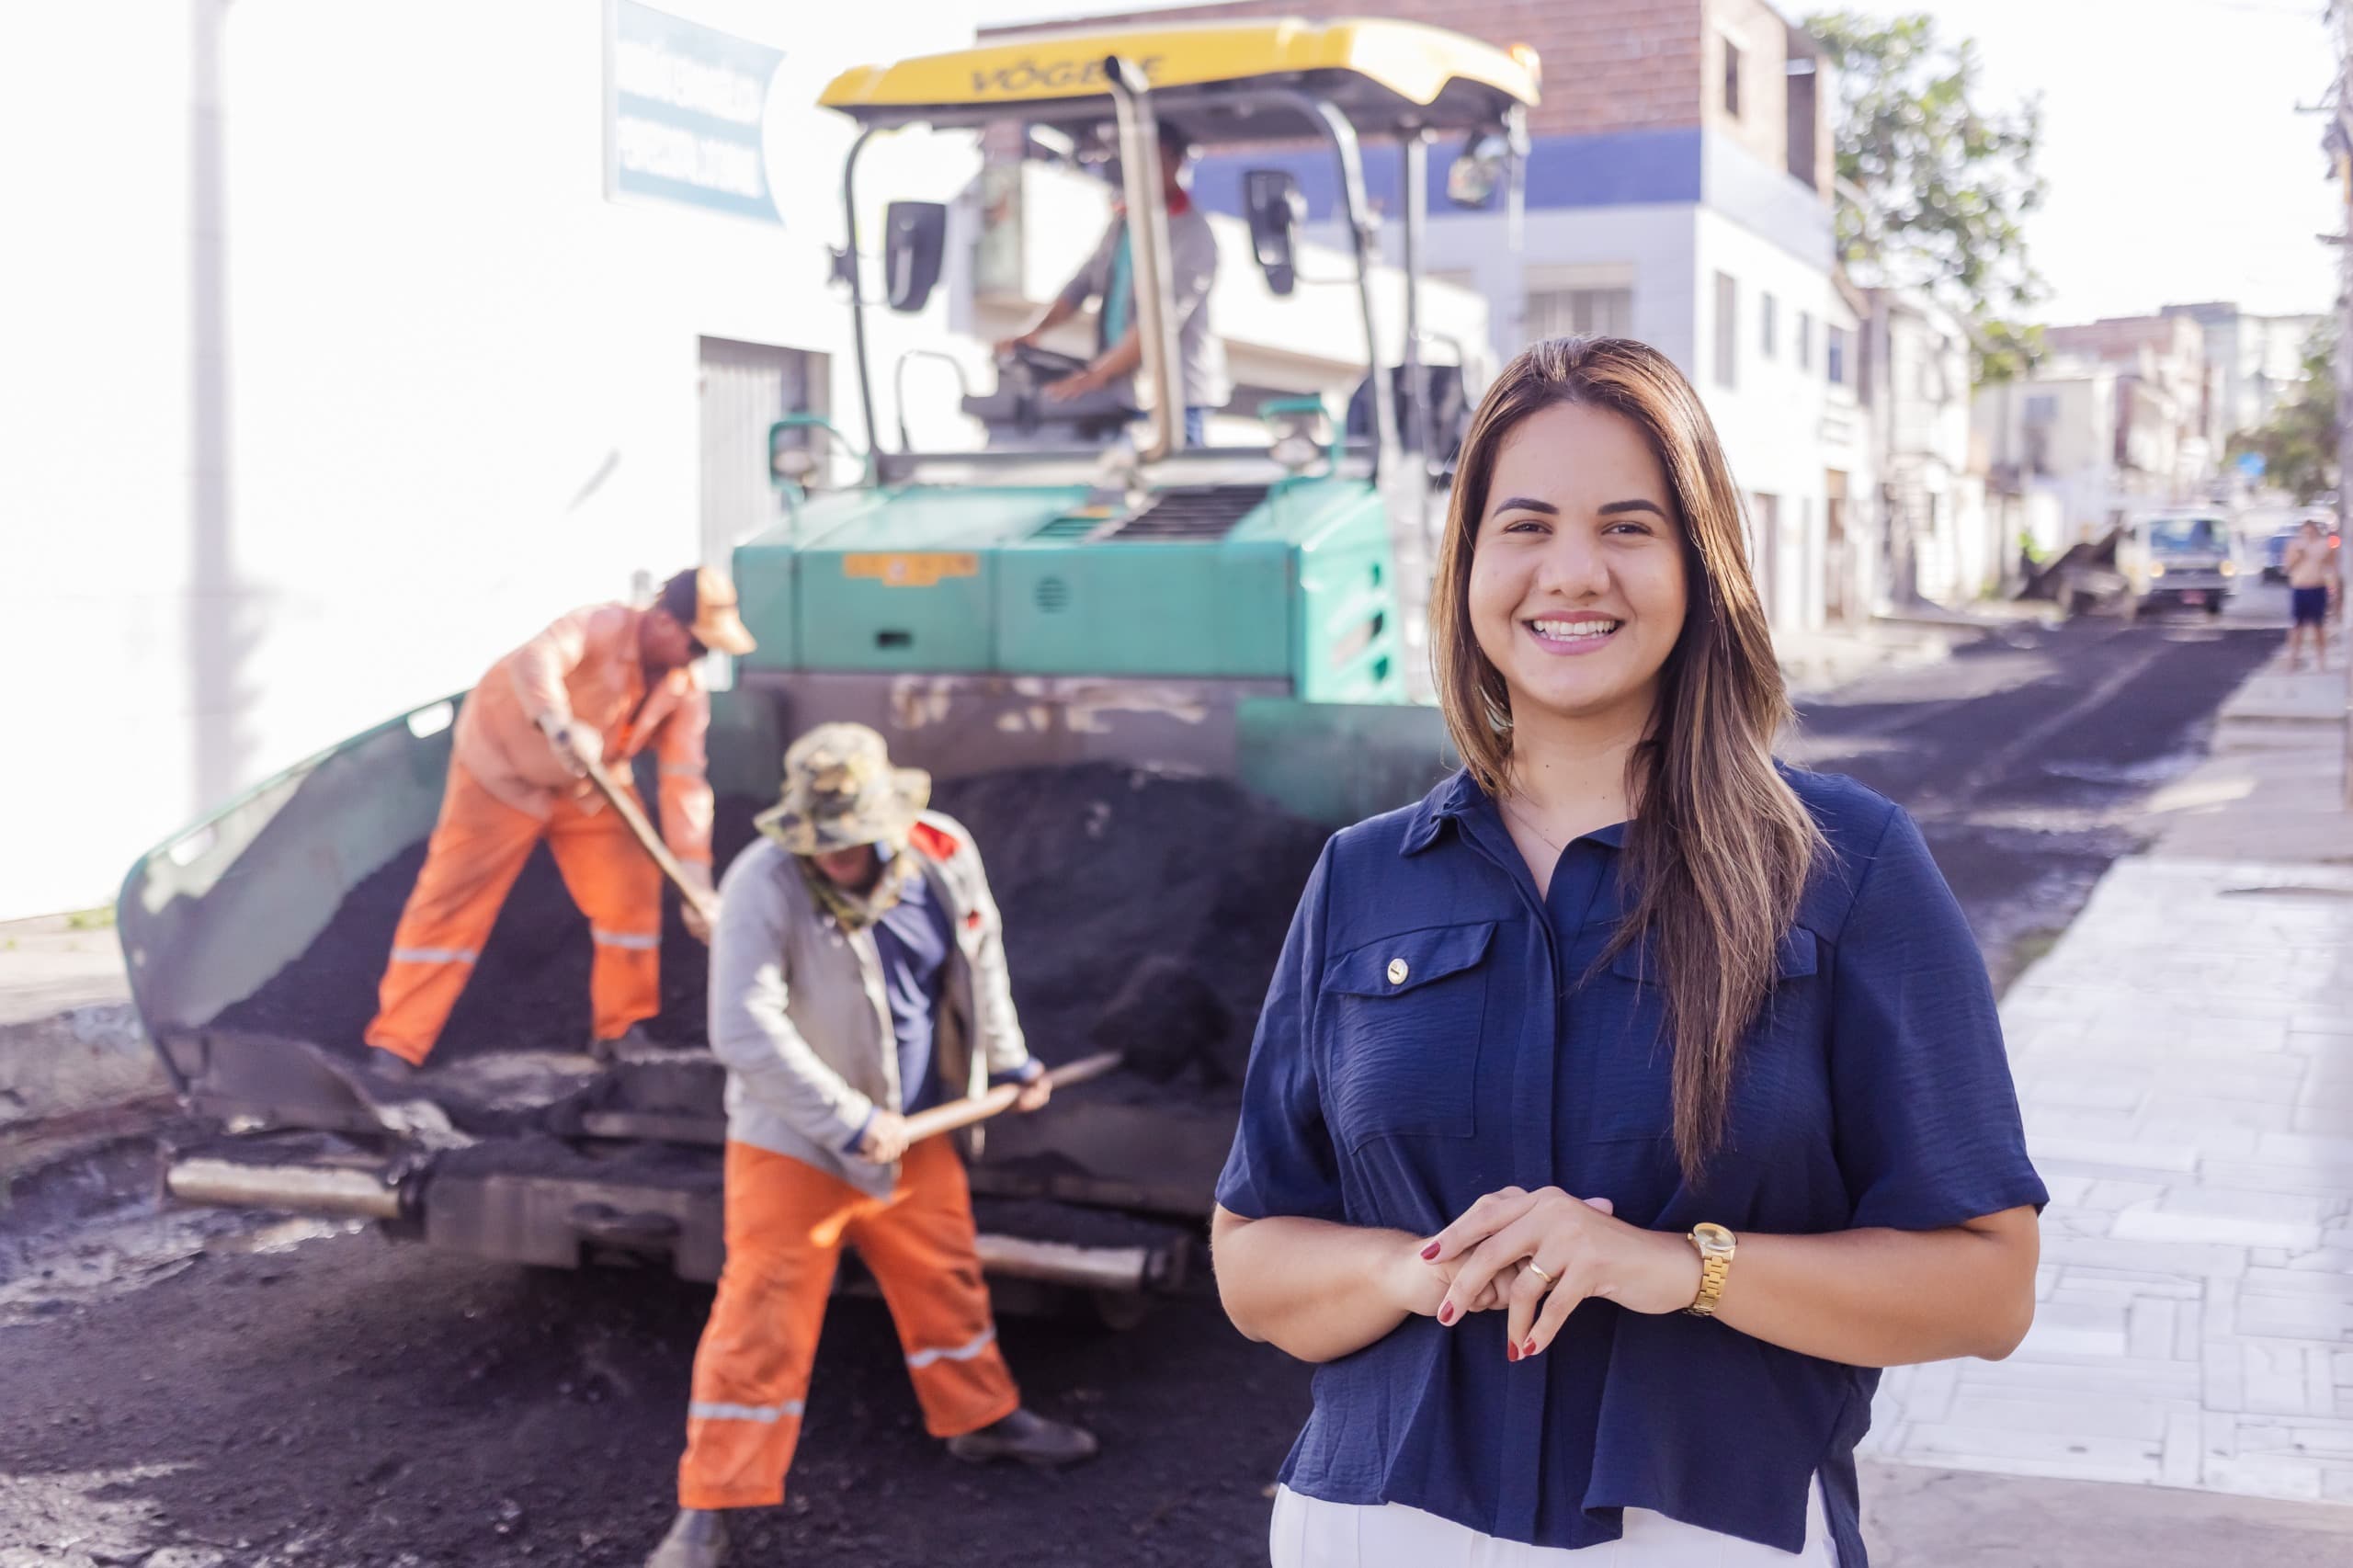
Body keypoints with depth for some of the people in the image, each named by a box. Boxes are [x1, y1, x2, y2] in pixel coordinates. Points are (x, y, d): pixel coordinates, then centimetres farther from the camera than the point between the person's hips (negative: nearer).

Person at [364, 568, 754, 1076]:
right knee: (452, 900, -7)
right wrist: (562, 725, -68)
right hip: (503, 768, -5)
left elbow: (685, 785, -17)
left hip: (590, 786, 5)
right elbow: (537, 661, -48)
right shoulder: (604, 626, -29)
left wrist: (697, 886, -25)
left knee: (632, 891, -4)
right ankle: (394, 1047, -3)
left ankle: (619, 1031, 12)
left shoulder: (686, 693, -12)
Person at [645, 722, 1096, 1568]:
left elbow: (980, 959, 10)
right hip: (792, 1144, -5)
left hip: (912, 1128, 6)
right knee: (761, 1316, -3)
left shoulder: (944, 853, -9)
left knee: (945, 1276, 21)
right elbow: (745, 1031, -29)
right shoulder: (764, 884, -26)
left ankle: (981, 1417, 44)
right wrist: (848, 1121, -26)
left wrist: (1008, 1060, 16)